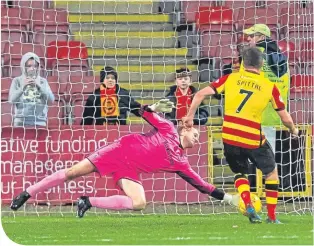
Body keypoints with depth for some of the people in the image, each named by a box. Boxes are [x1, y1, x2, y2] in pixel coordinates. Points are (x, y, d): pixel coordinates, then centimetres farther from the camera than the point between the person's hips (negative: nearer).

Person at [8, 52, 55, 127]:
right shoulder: (17, 81, 7)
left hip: (39, 121, 1)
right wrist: (23, 87, -17)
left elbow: (51, 99, 0)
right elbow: (12, 99, -4)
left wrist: (39, 86, -13)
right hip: (21, 121, -1)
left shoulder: (43, 81, 11)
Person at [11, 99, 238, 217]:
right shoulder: (169, 130, 4)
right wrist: (155, 107, -19)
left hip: (129, 171, 3)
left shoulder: (181, 162, 11)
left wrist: (225, 197, 8)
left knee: (139, 203, -25)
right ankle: (26, 195, 1)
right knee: (72, 172, -11)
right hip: (121, 151, -3)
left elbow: (201, 184, 12)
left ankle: (90, 202, -14)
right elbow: (145, 113, 2)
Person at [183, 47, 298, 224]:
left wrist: (190, 116, 9)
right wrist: (293, 130, 25)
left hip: (229, 137, 2)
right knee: (271, 173, 20)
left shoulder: (231, 79, 3)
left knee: (240, 173, 24)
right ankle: (272, 217, 18)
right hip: (253, 140, -2)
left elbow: (201, 94, -2)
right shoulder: (269, 87, 0)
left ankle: (248, 206, -1)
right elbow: (286, 118, 4)